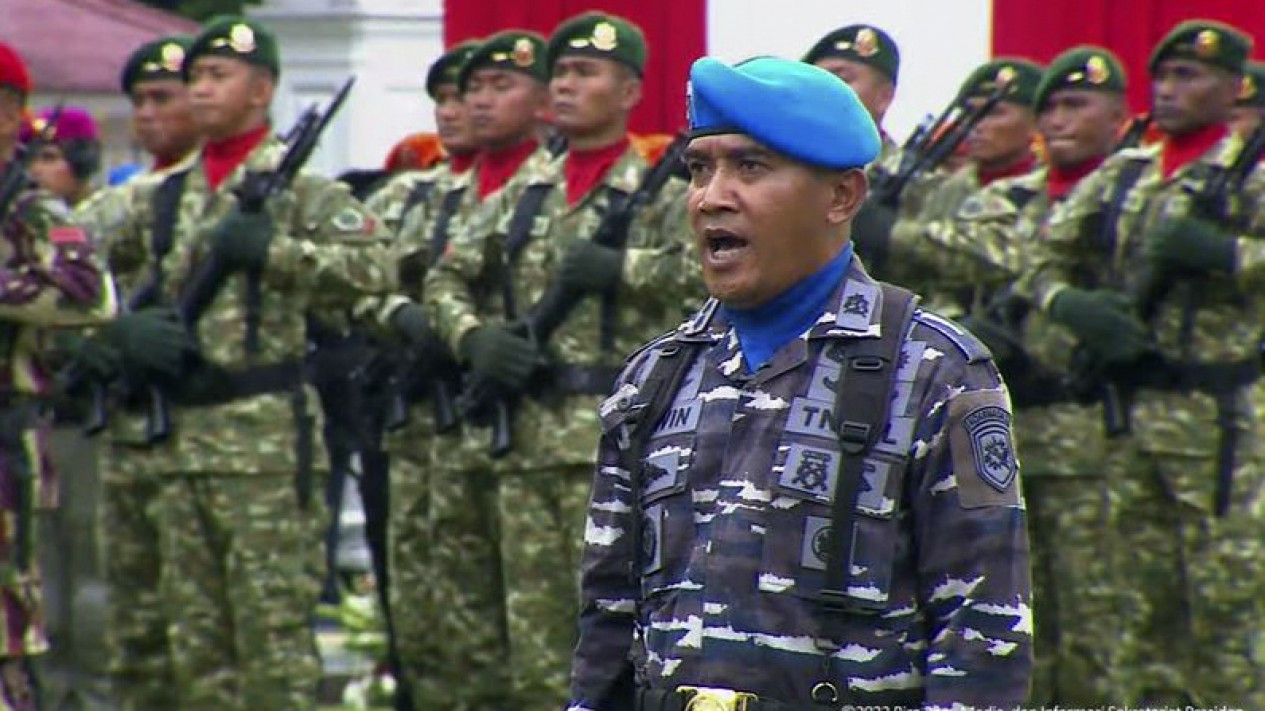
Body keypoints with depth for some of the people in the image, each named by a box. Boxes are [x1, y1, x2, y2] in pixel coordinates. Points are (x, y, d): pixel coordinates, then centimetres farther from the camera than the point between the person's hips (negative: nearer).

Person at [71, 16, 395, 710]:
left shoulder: (298, 184, -1)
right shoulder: (158, 195, 14)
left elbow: (374, 271, -13)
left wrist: (272, 249, -20)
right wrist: (122, 326, -6)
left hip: (262, 438, -5)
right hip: (166, 438, 5)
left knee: (274, 626, -6)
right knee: (190, 630, 7)